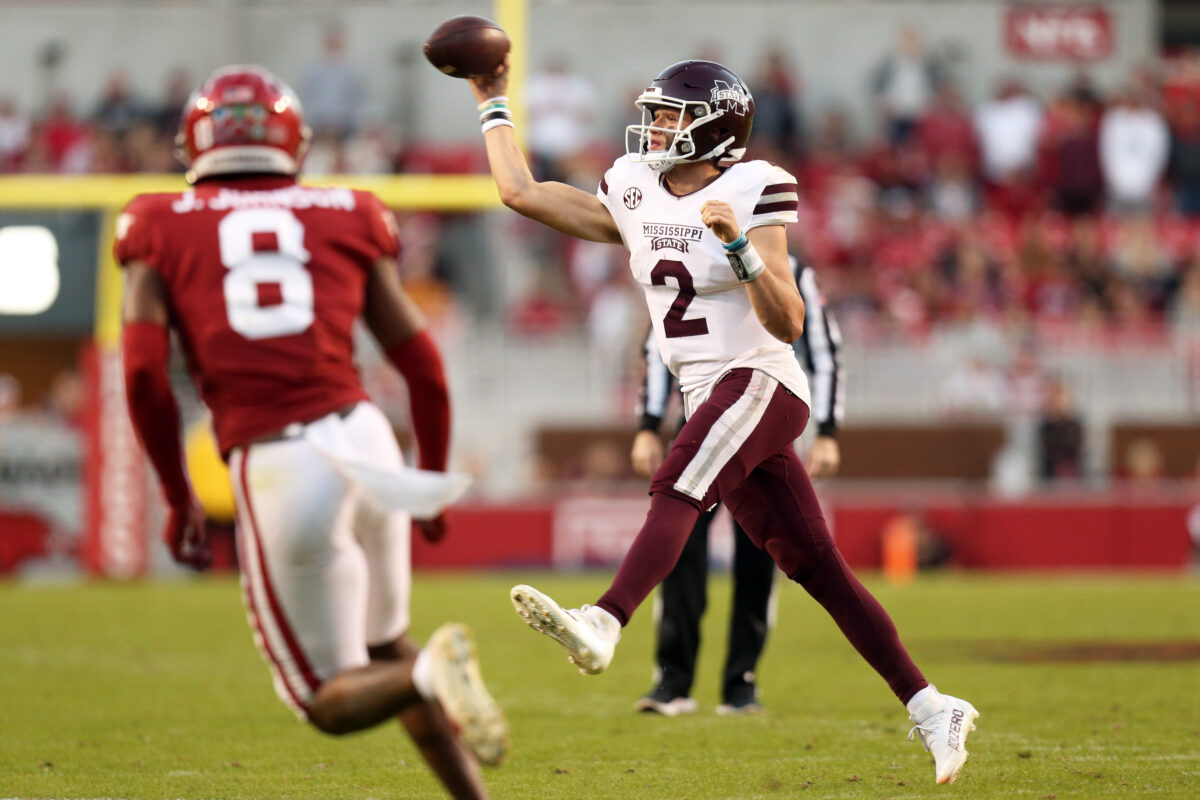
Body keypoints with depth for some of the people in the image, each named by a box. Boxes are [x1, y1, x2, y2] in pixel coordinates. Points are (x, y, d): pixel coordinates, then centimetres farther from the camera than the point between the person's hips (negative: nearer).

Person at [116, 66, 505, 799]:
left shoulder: (163, 230, 8)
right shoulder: (346, 221, 13)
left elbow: (144, 374, -2)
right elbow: (424, 367, 12)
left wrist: (179, 497, 9)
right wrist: (433, 481, 27)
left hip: (274, 469, -3)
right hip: (365, 439, 3)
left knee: (333, 699, 9)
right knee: (386, 647, 26)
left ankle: (430, 675, -23)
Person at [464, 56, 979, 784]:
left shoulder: (753, 193, -9)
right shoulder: (636, 198, 11)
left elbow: (788, 323, -15)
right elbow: (521, 191, 16)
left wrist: (739, 244, -27)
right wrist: (494, 106, 22)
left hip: (759, 383, -7)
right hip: (711, 399, 7)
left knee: (675, 491, -31)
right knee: (816, 568, 6)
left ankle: (603, 626, -52)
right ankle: (931, 709, 9)